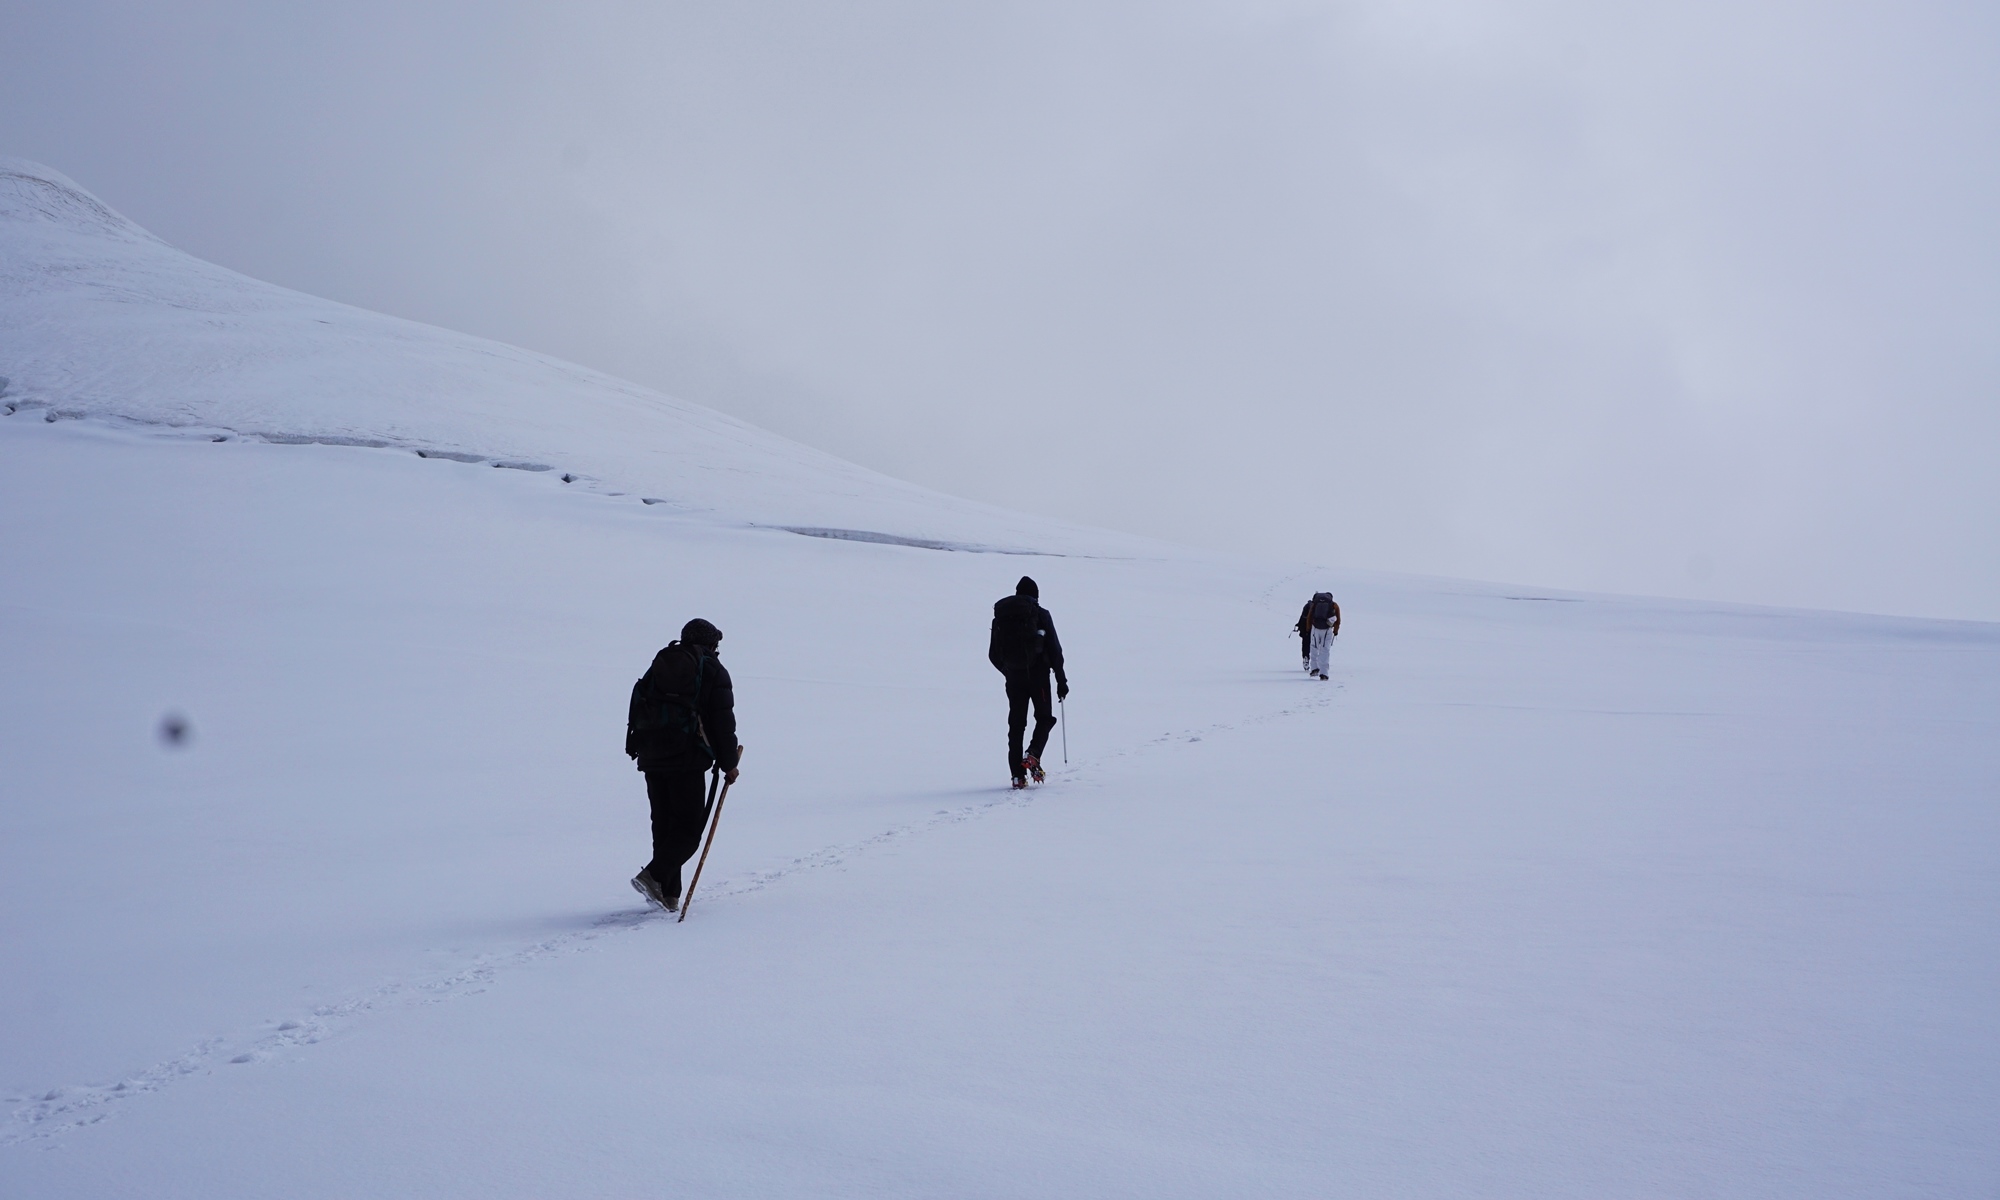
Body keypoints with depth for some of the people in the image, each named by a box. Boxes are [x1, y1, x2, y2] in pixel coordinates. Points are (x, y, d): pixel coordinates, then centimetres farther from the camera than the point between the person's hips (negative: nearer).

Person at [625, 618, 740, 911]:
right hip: (687, 758, -6)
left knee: (663, 824, 12)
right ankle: (654, 875, -22)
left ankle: (668, 893, 8)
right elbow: (723, 721, -2)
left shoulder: (659, 665, 18)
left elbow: (637, 708, 13)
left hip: (651, 757, 6)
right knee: (688, 827, -2)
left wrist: (637, 749, 15)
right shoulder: (713, 670, 3)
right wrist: (729, 763, 5)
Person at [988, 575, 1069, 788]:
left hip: (1013, 678, 3)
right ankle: (1033, 755, -13)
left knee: (1016, 724, 7)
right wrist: (1061, 680, 0)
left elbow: (993, 655, 10)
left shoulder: (1001, 617, 9)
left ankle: (1017, 774, 0)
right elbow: (1054, 649, -5)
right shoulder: (1040, 614, -1)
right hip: (1037, 673, -3)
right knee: (1044, 718, 12)